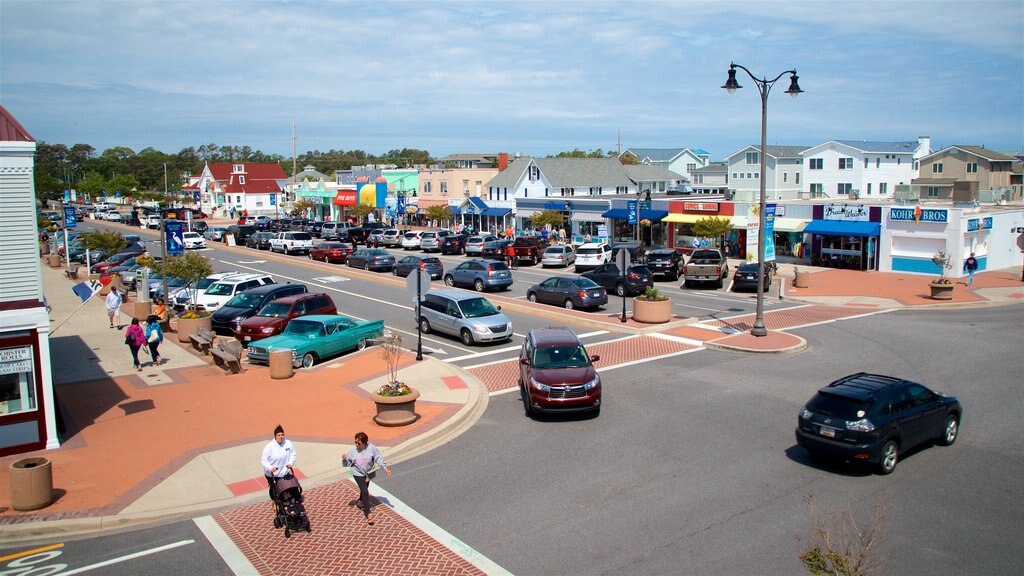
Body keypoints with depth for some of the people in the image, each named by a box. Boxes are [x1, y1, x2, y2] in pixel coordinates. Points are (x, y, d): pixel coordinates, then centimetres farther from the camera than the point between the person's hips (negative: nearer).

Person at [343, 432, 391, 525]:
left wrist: (385, 468, -12)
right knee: (365, 492, -15)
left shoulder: (371, 448, -20)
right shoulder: (352, 450, -19)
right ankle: (368, 514, -13)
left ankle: (360, 502, 56)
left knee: (364, 489, 25)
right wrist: (344, 459, -31)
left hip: (369, 472, 3)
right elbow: (346, 464, -10)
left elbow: (379, 458, -9)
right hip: (358, 473, -3)